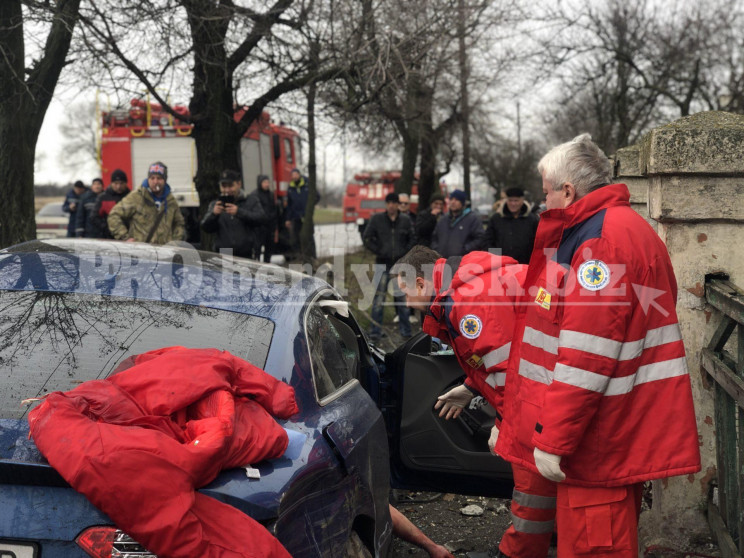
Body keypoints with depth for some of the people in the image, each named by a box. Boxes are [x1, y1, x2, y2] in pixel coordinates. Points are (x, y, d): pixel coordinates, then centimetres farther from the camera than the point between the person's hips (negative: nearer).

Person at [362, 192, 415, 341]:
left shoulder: (405, 221, 4)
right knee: (379, 298, -4)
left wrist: (405, 252, 0)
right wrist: (378, 251, -3)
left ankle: (405, 329, 15)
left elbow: (412, 239, 13)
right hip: (383, 264, -1)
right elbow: (366, 238, 4)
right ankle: (375, 331, 0)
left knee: (402, 298, 6)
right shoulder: (377, 219, 1)